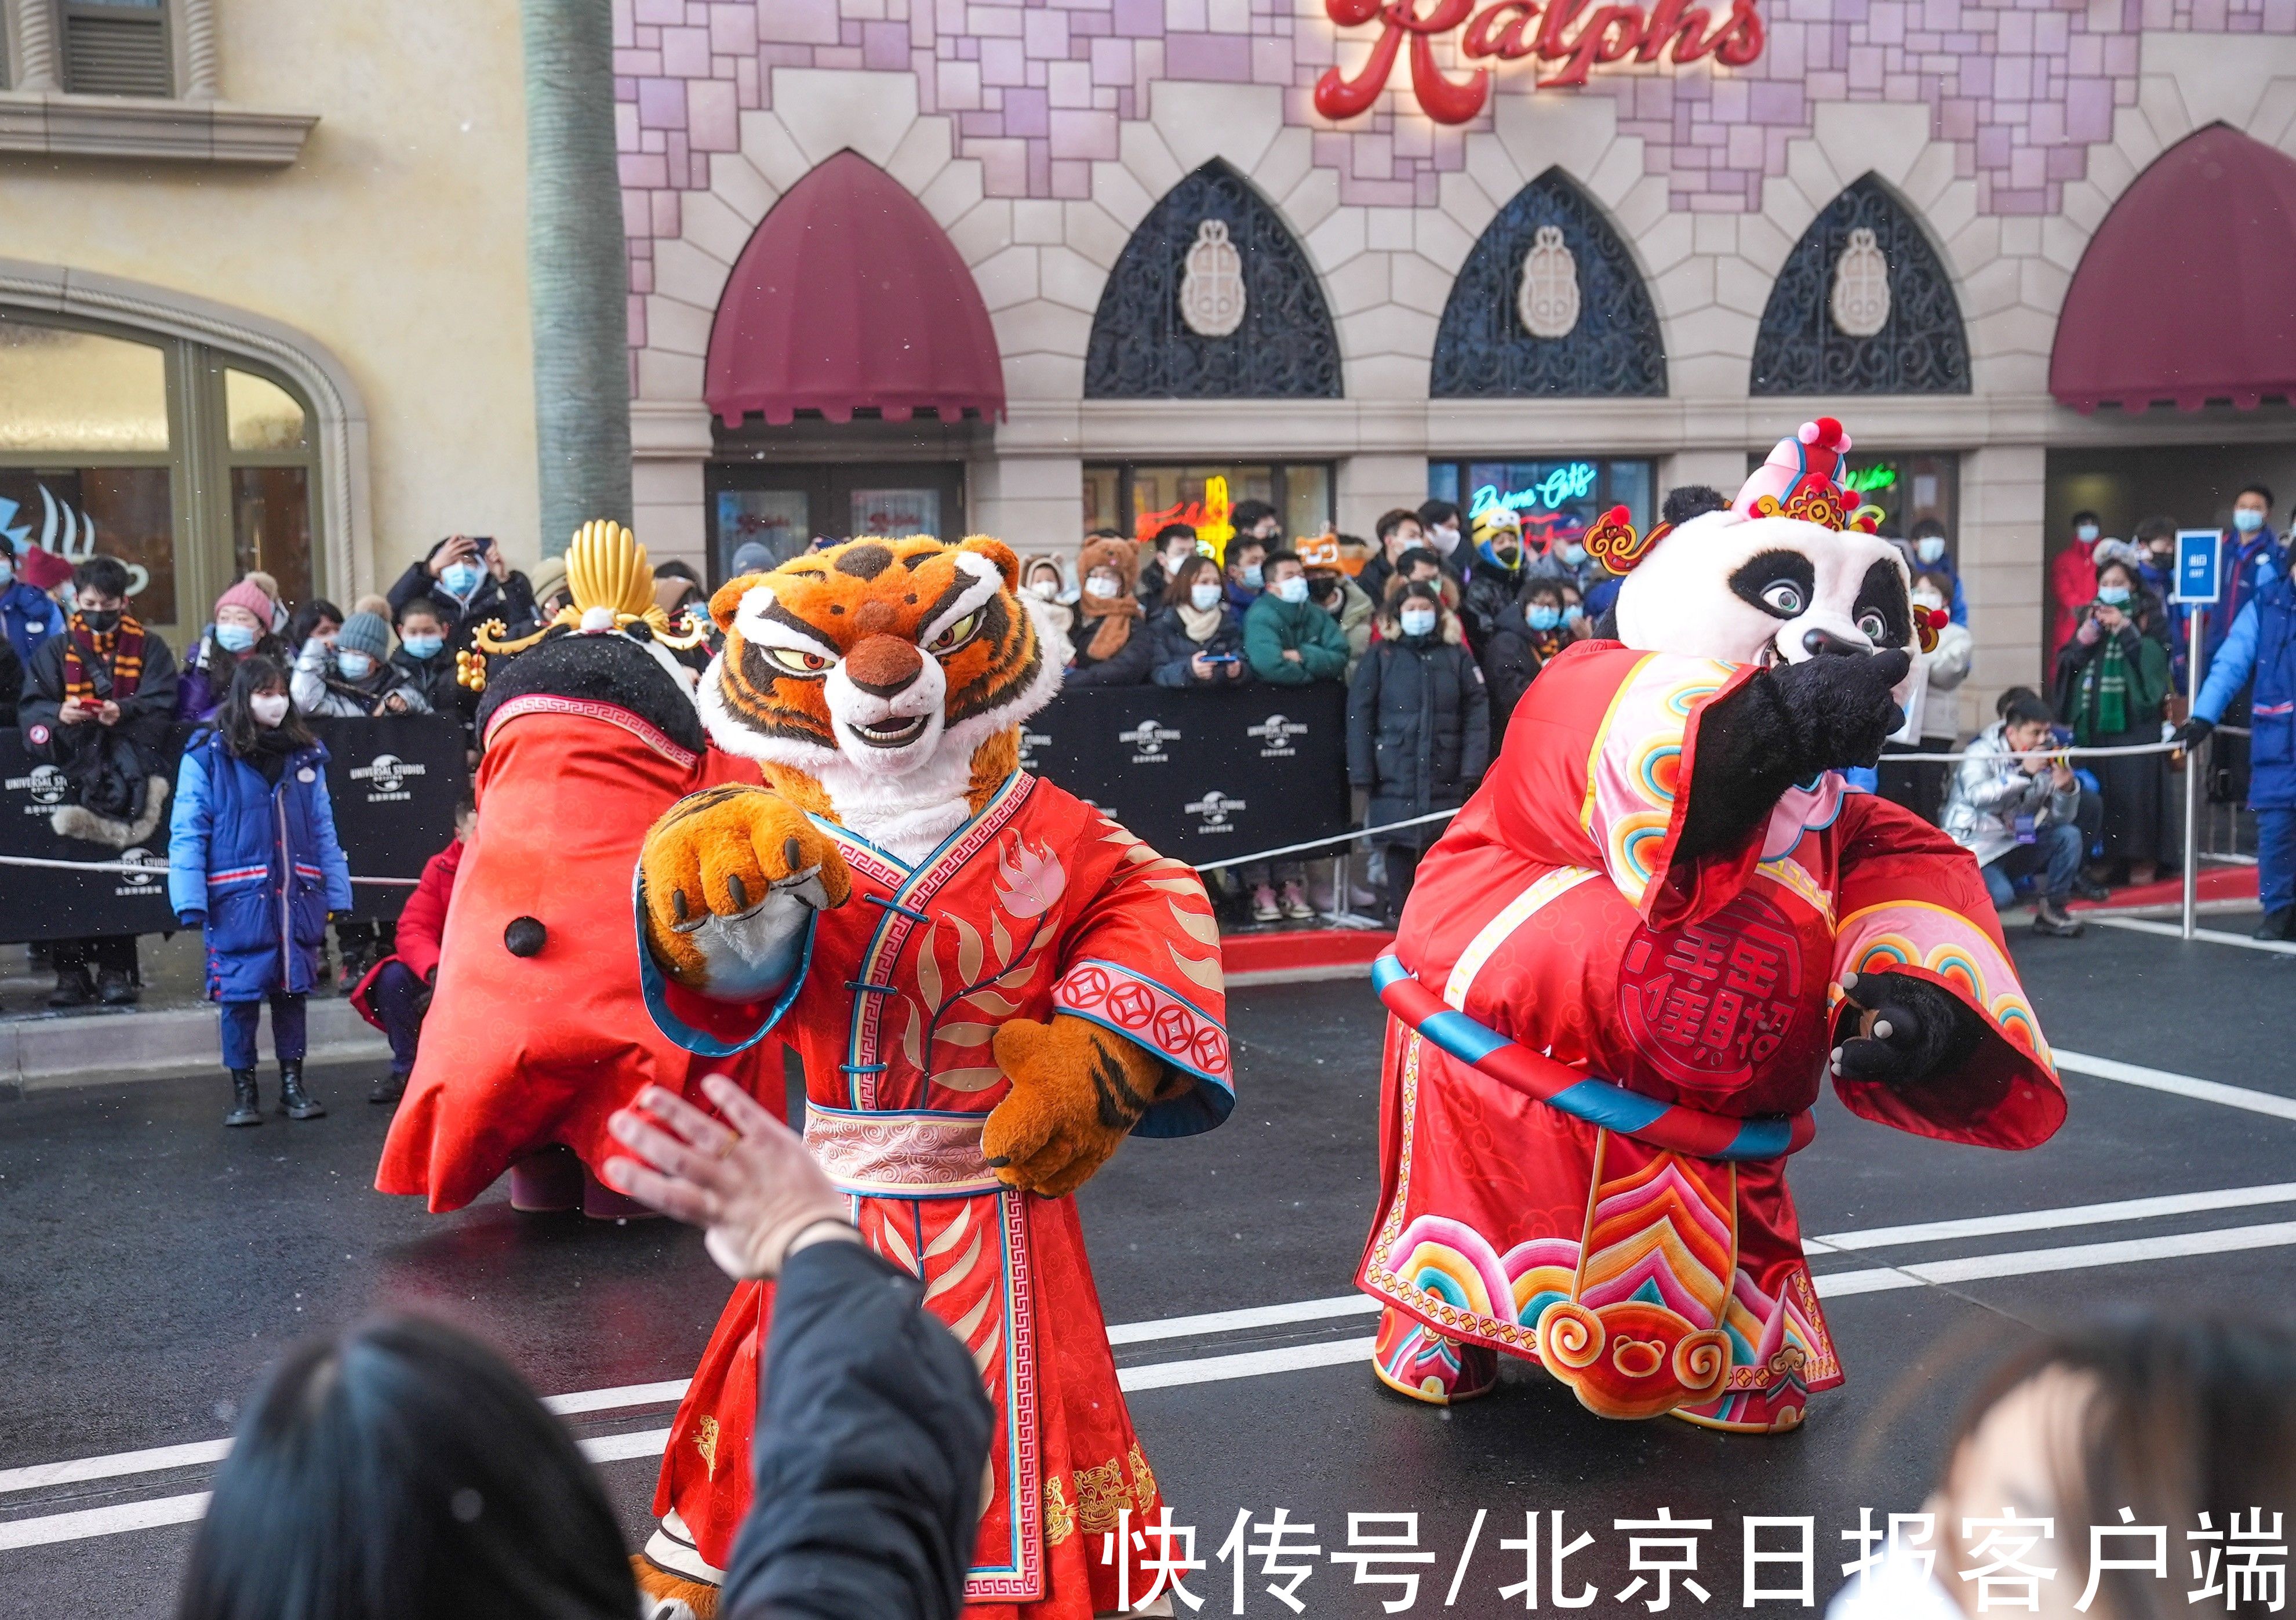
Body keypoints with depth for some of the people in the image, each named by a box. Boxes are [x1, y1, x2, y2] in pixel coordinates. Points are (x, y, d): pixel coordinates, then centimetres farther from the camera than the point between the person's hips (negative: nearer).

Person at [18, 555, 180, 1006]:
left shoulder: (149, 648, 16)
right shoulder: (55, 650, 19)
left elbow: (160, 707, 3)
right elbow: (30, 709, 7)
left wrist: (124, 712, -17)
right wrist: (58, 713, -14)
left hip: (129, 762, -1)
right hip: (71, 765, 1)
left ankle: (115, 969, -9)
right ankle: (71, 969, -7)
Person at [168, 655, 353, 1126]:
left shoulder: (306, 755, 10)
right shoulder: (207, 755, -4)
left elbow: (323, 830, 10)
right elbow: (187, 832, -6)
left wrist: (336, 893, 4)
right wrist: (190, 901, -13)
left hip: (297, 896, 4)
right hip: (238, 898, -4)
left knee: (293, 989, 9)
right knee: (240, 993, 1)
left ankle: (293, 1085, 21)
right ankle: (243, 1091, 14)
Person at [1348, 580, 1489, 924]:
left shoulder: (1457, 655, 8)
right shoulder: (1381, 655, 4)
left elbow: (1477, 710, 4)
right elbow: (1359, 712, 1)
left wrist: (1473, 766, -6)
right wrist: (1361, 772, -6)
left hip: (1445, 775, 1)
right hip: (1395, 772, -1)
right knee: (1399, 843, 3)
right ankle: (1400, 913, 14)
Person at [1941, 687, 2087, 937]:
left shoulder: (2045, 761, 3)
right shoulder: (1982, 754, -12)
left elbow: (2063, 817, 0)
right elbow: (1978, 796, -33)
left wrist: (2066, 788, -20)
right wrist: (2024, 773, -35)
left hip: (2018, 845, 6)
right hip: (1975, 850, -6)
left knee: (2069, 836, -15)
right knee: (2001, 896, -31)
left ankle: (2051, 910, -2)